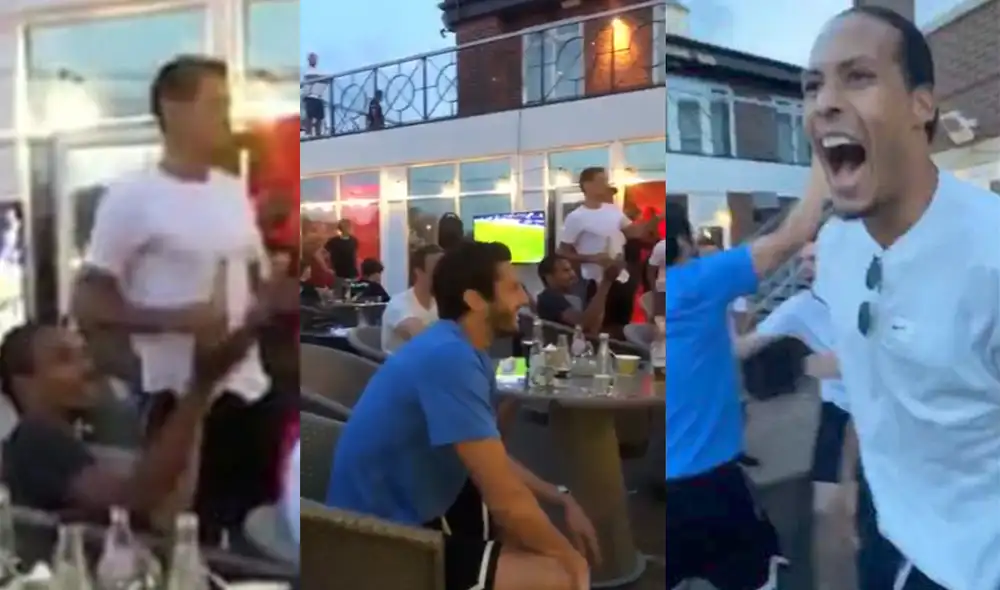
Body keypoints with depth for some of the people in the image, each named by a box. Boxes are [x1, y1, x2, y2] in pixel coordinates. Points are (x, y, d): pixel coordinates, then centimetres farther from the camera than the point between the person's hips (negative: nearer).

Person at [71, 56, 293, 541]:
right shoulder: (131, 198, -9)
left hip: (253, 392, 6)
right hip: (183, 401, -6)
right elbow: (87, 305, -10)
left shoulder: (235, 192, 10)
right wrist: (177, 319, -22)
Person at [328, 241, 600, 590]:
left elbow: (495, 464, 15)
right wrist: (568, 556, -10)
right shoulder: (449, 357, -26)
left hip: (416, 506, 10)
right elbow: (506, 498, -26)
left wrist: (563, 500, 3)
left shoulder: (466, 352, 5)